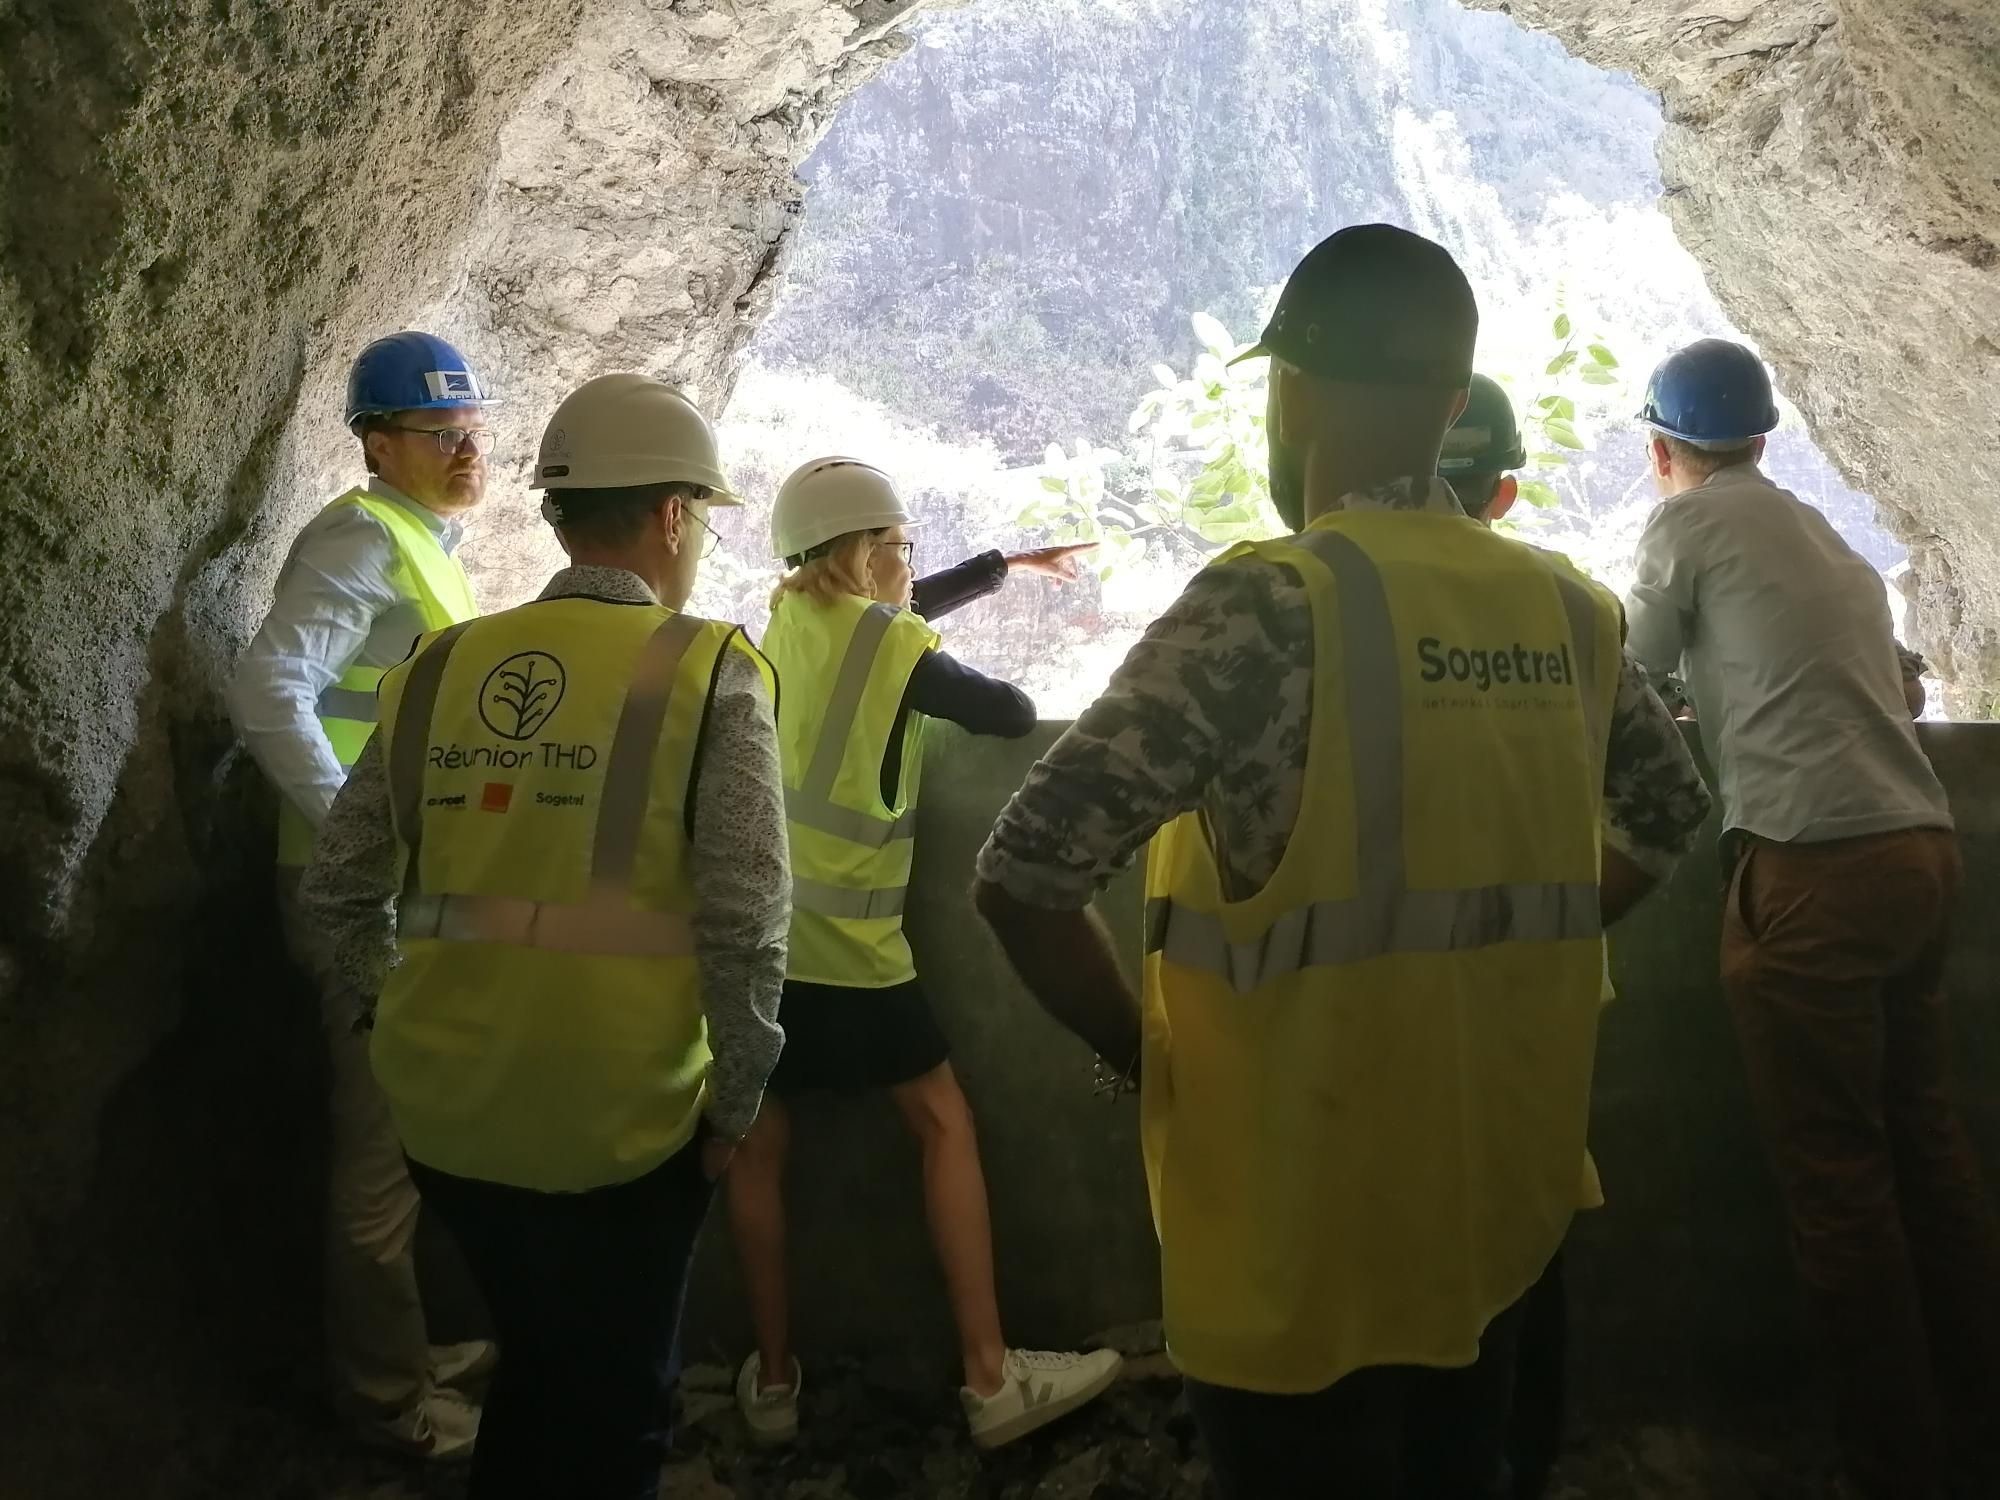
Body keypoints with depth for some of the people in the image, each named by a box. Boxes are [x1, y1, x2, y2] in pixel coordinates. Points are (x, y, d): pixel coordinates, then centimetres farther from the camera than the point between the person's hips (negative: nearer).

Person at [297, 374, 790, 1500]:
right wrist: (736, 1102, -4)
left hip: (447, 1116, 5)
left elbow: (342, 887, 6)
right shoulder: (712, 671, -11)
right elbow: (746, 919, -16)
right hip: (620, 1124, -4)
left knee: (536, 1369, 28)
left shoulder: (438, 668, 2)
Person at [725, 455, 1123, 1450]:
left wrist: (1009, 564, 28)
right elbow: (1016, 716, -2)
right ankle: (991, 1379, 7)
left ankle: (773, 1382, 18)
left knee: (758, 1145, 10)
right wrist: (975, 692, 19)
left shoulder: (790, 615, 8)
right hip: (840, 939, -6)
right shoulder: (896, 650, -9)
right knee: (945, 1123, 5)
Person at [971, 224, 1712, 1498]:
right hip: (1500, 1199, 6)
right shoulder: (1567, 612, 0)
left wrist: (1145, 1048, -8)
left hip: (1306, 1232, -5)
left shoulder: (1269, 604, -20)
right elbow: (1669, 816, 18)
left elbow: (1025, 876, -24)